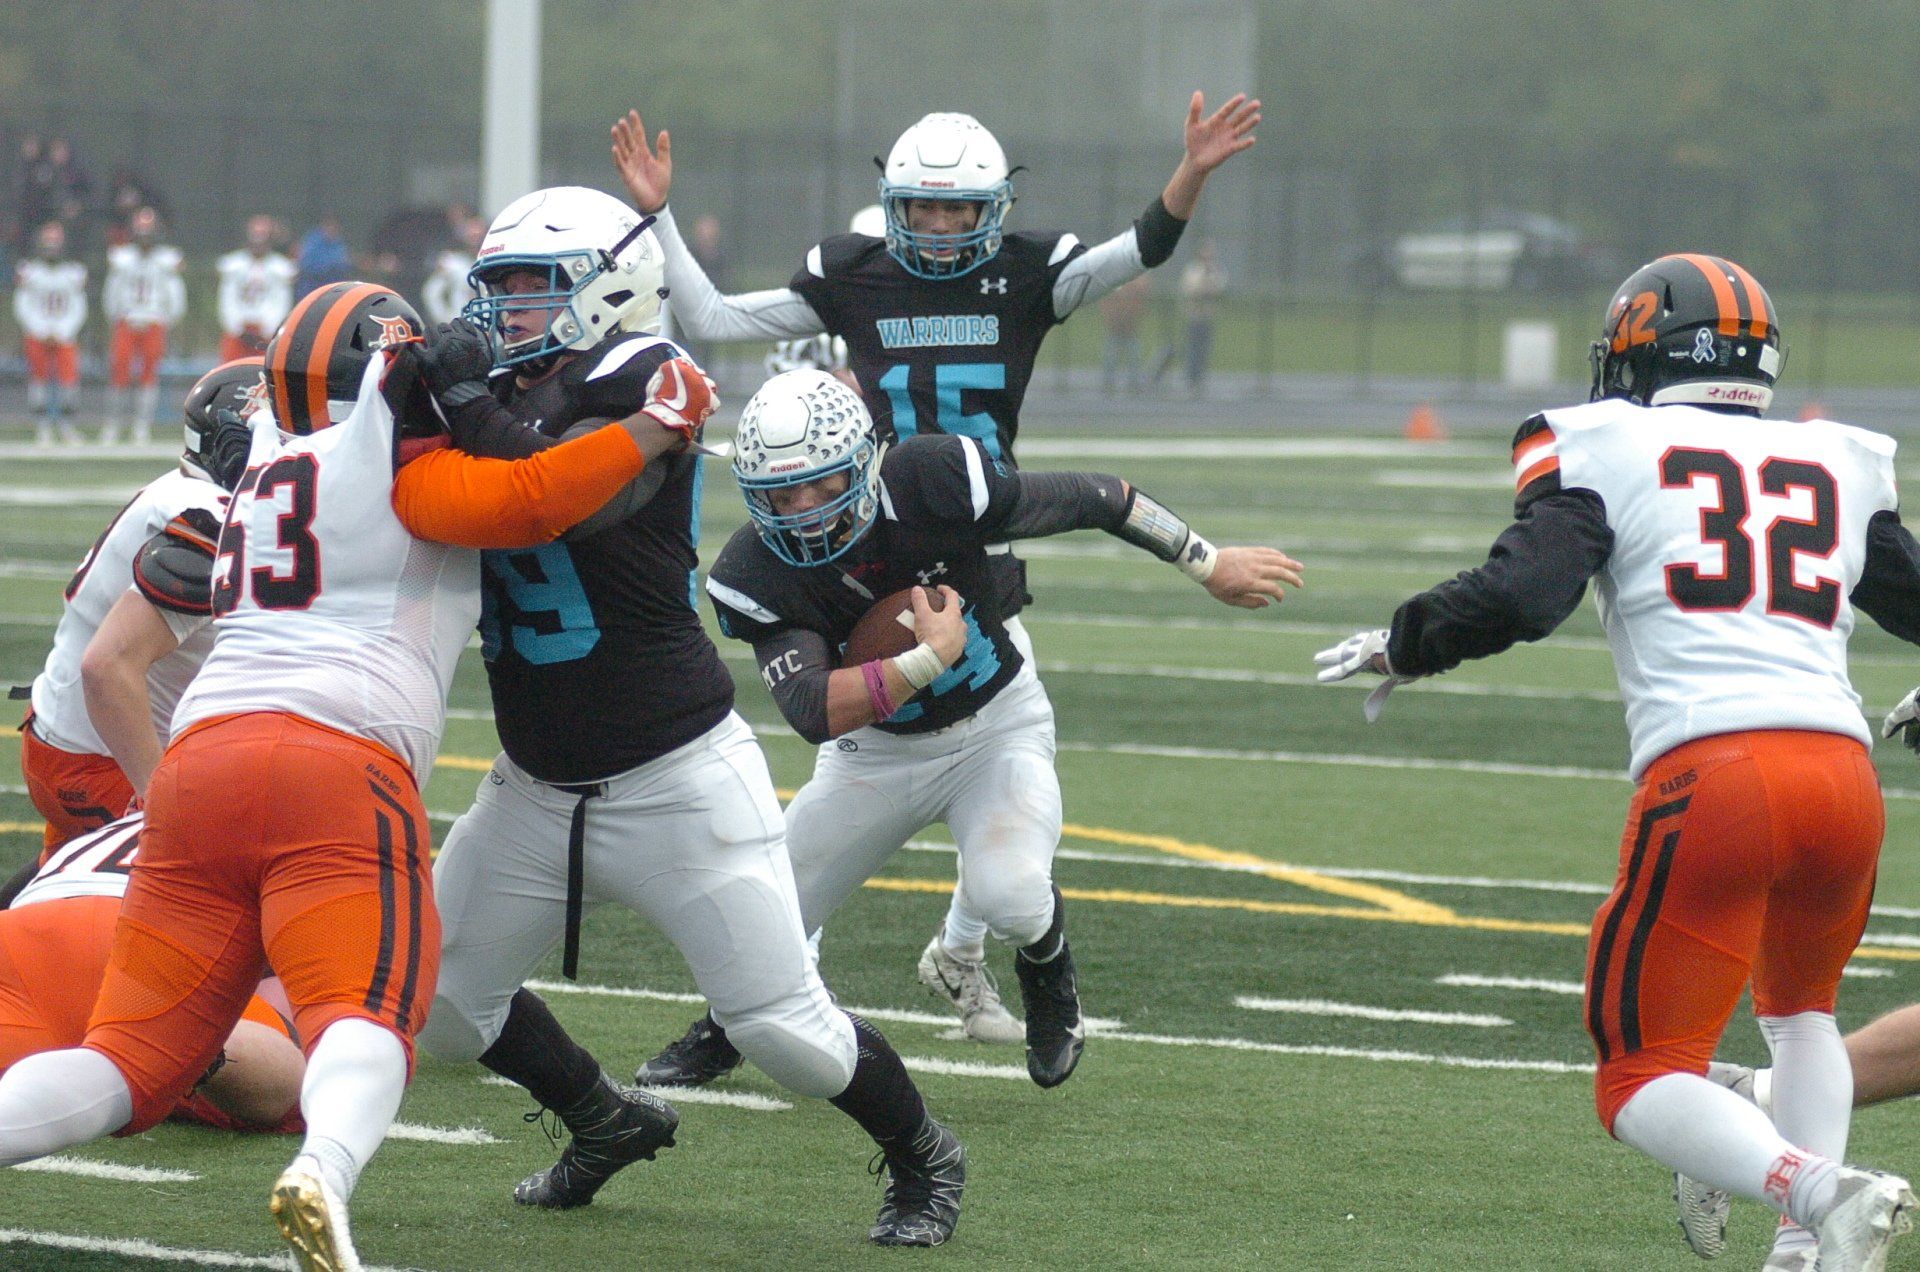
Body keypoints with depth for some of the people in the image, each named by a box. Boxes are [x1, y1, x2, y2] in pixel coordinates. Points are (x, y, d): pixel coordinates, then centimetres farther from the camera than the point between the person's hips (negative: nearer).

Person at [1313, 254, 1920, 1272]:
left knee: (1643, 1081, 1)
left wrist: (1400, 647, 12)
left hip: (1707, 775, -5)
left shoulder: (1607, 451, 8)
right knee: (1799, 1013, 31)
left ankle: (1816, 1190, -24)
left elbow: (1518, 596, -5)